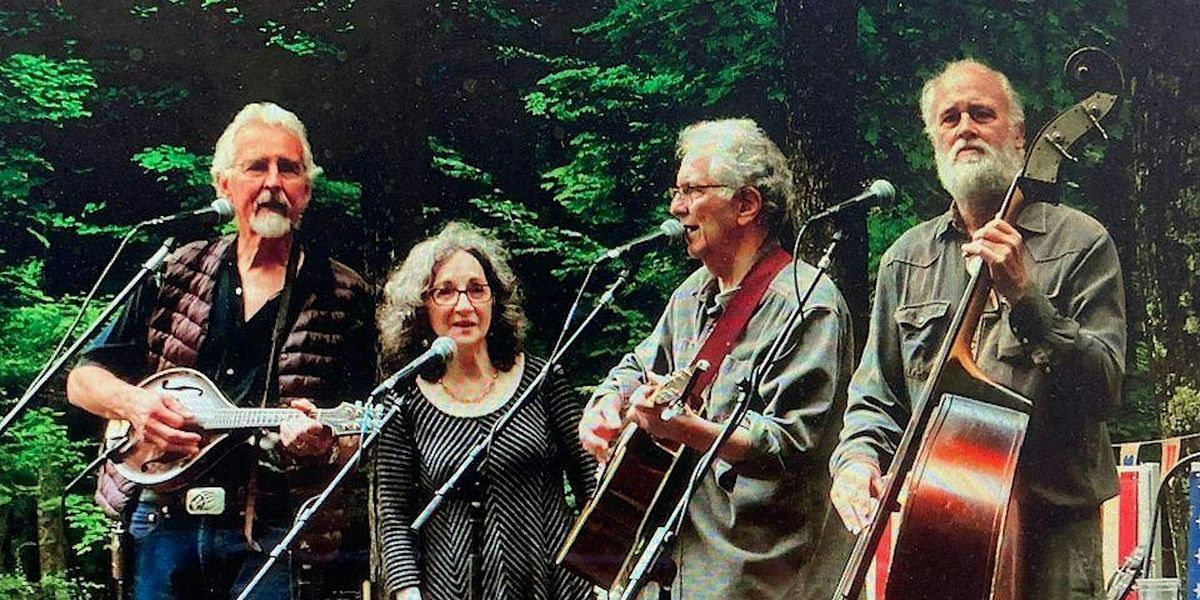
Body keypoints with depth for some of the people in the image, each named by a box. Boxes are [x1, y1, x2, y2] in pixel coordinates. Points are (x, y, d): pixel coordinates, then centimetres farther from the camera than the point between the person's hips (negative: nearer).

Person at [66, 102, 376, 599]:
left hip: (271, 537, -2)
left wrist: (324, 447, -23)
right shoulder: (177, 274, 10)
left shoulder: (342, 297, 2)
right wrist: (132, 403, -9)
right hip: (166, 525, 3)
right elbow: (83, 379, 12)